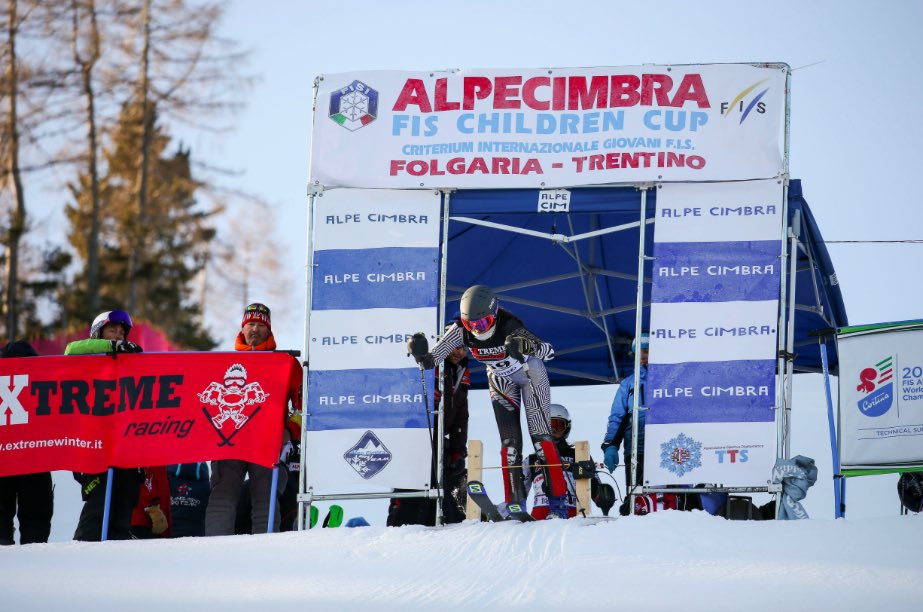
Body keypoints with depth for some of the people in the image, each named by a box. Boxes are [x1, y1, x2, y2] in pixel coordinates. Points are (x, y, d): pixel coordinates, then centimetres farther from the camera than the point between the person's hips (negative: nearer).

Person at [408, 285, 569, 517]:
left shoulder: (509, 327, -38)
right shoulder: (461, 331, -25)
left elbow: (550, 351, -46)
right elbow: (430, 361, -21)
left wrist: (527, 346, -66)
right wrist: (419, 352, -43)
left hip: (530, 375, -4)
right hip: (502, 381, 4)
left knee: (539, 435, -13)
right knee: (510, 441, -3)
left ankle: (557, 498, -9)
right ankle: (515, 502, 0)